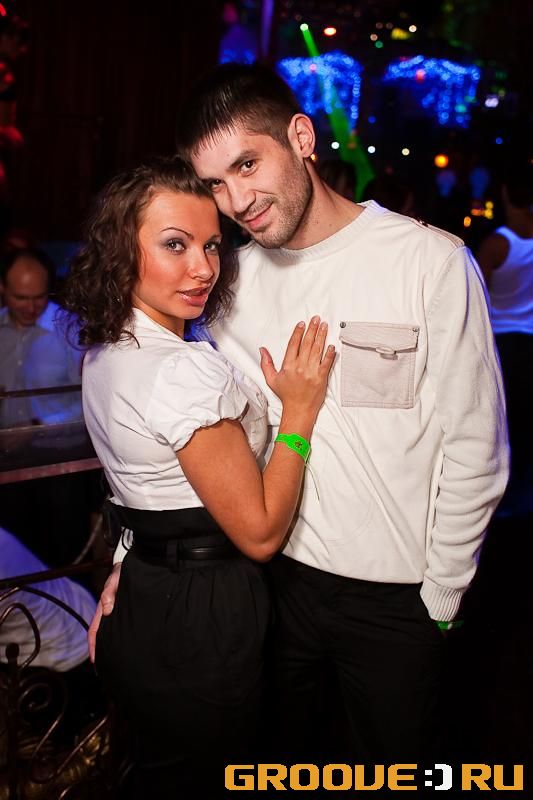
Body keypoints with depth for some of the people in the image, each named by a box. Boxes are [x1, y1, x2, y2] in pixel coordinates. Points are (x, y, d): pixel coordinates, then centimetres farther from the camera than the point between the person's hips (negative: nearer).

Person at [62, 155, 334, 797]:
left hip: (136, 600, 9)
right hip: (200, 619, -9)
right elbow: (259, 533, -21)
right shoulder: (186, 370, -27)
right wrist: (301, 409, -16)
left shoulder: (105, 349, 3)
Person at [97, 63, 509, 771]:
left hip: (395, 597, -3)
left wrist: (439, 599, -7)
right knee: (277, 750, 22)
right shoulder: (237, 277, 0)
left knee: (391, 763, 18)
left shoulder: (432, 261, -14)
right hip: (275, 569, 4)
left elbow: (474, 452, -11)